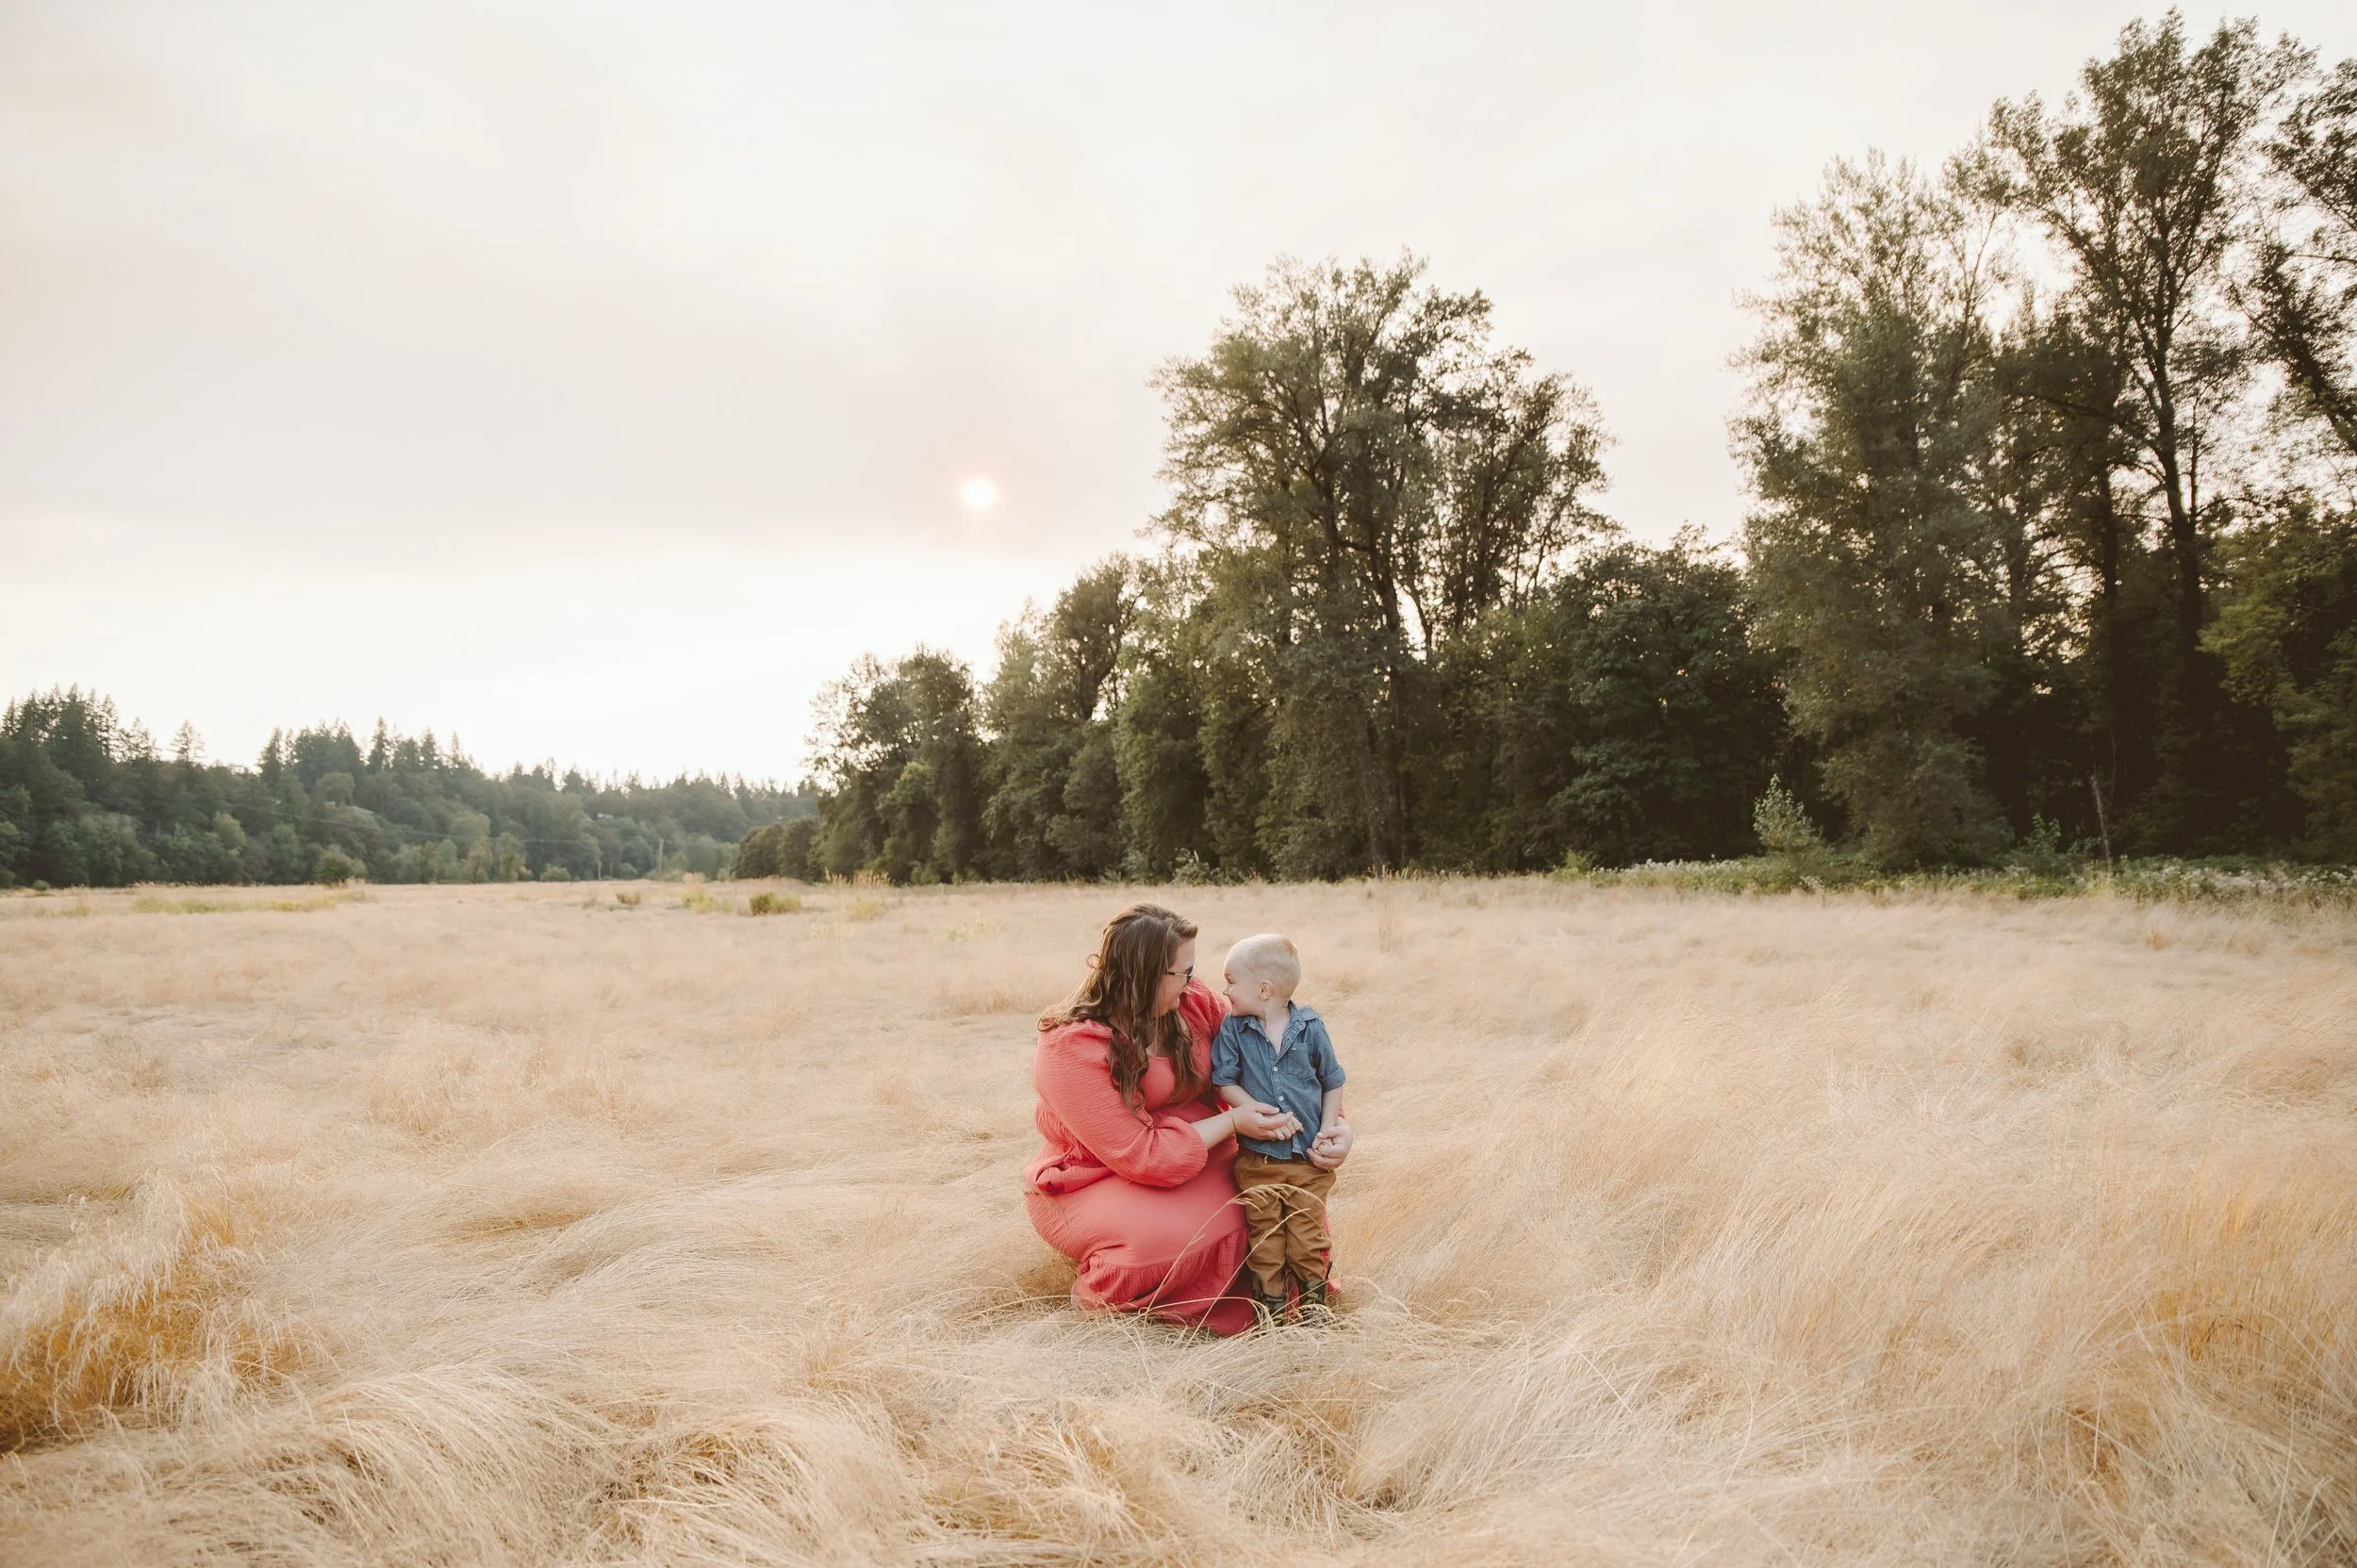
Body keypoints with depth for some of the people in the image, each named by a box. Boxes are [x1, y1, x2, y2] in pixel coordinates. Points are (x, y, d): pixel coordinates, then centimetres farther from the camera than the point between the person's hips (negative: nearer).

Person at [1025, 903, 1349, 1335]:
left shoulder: (1195, 1001, -6)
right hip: (1091, 1186, -6)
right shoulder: (1071, 1048, -24)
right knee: (1174, 1234, -34)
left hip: (1196, 1159, 6)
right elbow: (1142, 1156, -25)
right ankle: (1100, 1294, -4)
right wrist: (1232, 1122, -22)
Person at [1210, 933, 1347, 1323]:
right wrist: (1262, 1113, -18)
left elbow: (1332, 1082, 6)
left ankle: (1314, 1299, 21)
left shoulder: (1310, 1027, -4)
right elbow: (1224, 1082, -7)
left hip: (1308, 1157, 0)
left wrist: (1328, 1129, -4)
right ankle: (1270, 1303, 20)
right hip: (1258, 1156, 0)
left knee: (1307, 1230, 6)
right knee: (1264, 1234, 6)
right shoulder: (1232, 1029, -4)